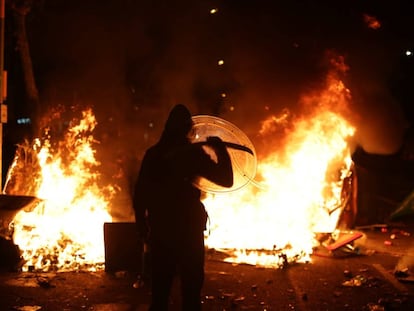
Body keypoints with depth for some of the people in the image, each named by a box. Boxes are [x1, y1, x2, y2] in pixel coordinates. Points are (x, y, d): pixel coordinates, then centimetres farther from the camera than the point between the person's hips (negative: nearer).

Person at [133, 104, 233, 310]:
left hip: (160, 232, 4)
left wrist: (142, 226, 15)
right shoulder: (193, 153, -8)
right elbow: (226, 180, -5)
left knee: (160, 292, 12)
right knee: (191, 293, 5)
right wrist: (221, 150, 5)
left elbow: (139, 194, 4)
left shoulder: (152, 154, 3)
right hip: (189, 232, -4)